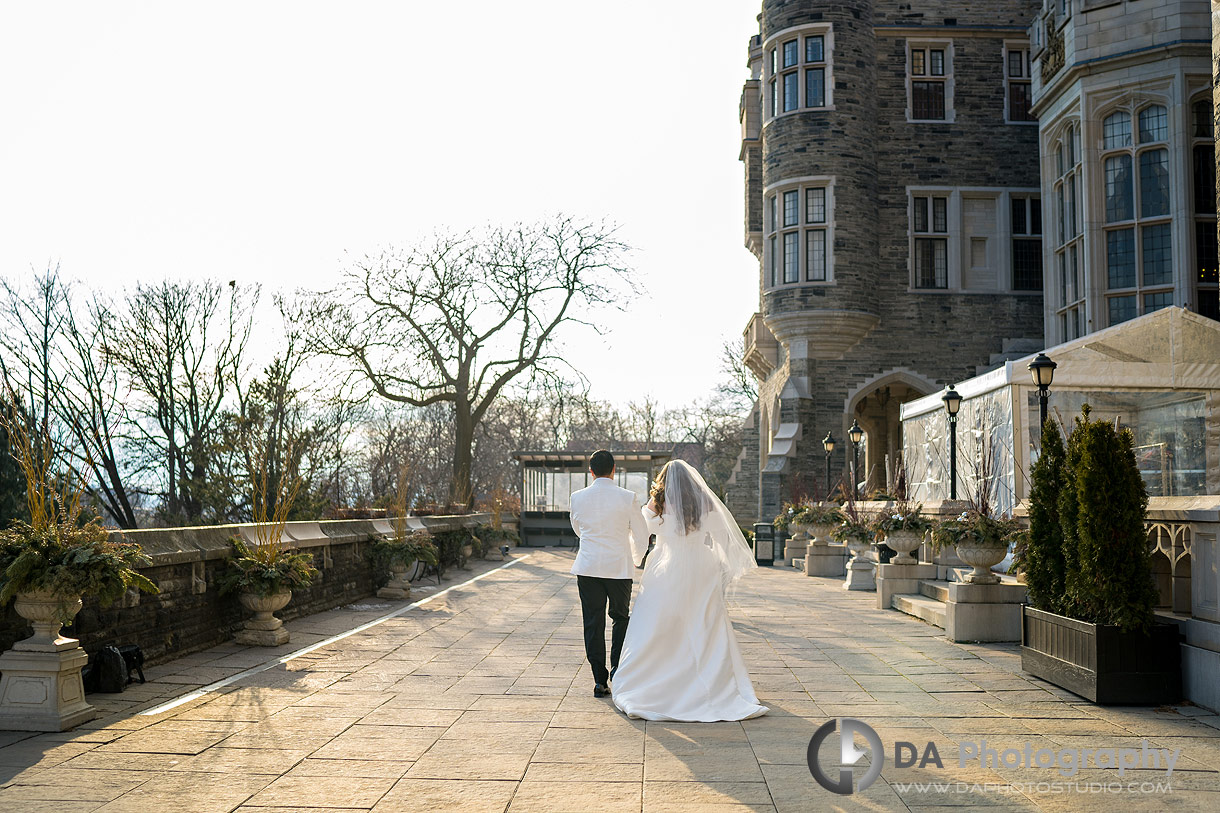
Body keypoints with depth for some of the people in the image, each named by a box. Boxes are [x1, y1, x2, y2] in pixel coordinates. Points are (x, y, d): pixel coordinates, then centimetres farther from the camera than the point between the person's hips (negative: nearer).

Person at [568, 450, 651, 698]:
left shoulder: (577, 498, -1)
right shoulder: (627, 498, -7)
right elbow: (641, 537, 0)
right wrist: (634, 560, 19)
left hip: (587, 567, 1)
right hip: (620, 567, -1)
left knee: (593, 623, 6)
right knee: (620, 617, 19)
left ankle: (600, 681, 6)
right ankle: (617, 664, 4)